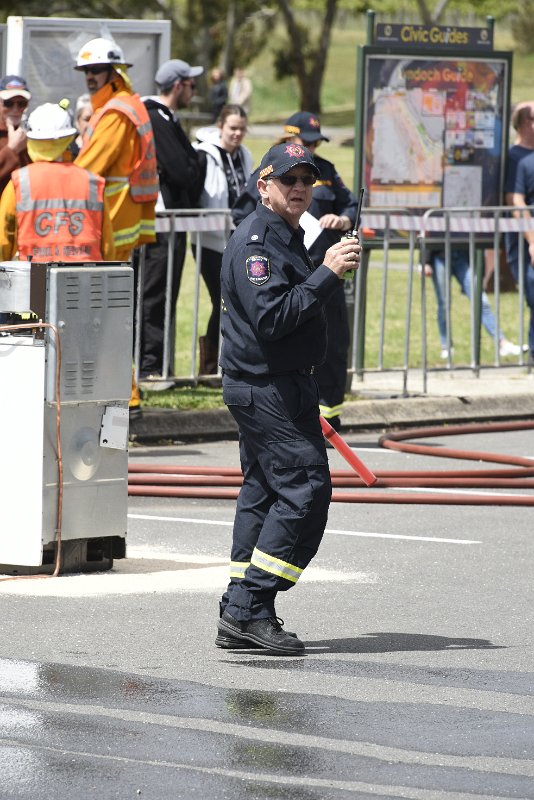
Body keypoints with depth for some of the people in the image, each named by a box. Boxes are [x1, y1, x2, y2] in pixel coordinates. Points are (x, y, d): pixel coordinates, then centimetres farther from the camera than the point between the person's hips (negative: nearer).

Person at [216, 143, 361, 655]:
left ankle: (238, 615, 15)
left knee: (265, 493, 12)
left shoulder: (286, 236, 17)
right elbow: (272, 319, -26)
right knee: (305, 487, -14)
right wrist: (327, 275, -27)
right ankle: (249, 608, -14)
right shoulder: (255, 240, -16)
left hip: (280, 385, 11)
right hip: (266, 387, -11)